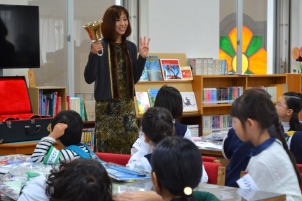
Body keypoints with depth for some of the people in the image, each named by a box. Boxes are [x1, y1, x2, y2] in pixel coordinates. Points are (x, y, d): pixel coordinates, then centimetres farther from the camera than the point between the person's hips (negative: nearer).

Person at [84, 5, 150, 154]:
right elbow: (89, 79, -11)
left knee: (131, 147, 5)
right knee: (106, 149, -3)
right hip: (106, 106, -5)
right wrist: (93, 54, -23)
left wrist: (142, 57, 4)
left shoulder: (130, 47, 8)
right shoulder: (100, 46, -8)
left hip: (127, 105, 5)